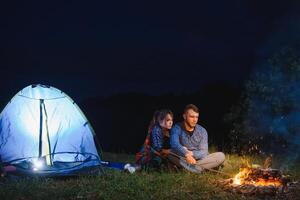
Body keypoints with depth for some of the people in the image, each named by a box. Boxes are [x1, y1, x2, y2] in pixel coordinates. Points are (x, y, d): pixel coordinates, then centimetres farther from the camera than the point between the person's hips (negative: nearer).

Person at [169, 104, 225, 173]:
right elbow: (174, 144, -29)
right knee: (170, 152, -32)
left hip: (199, 159, 3)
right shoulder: (177, 128, -8)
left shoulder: (202, 131, 0)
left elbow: (203, 152, -8)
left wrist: (191, 153, -27)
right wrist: (186, 154, -47)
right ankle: (197, 169, -30)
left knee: (221, 156, -19)